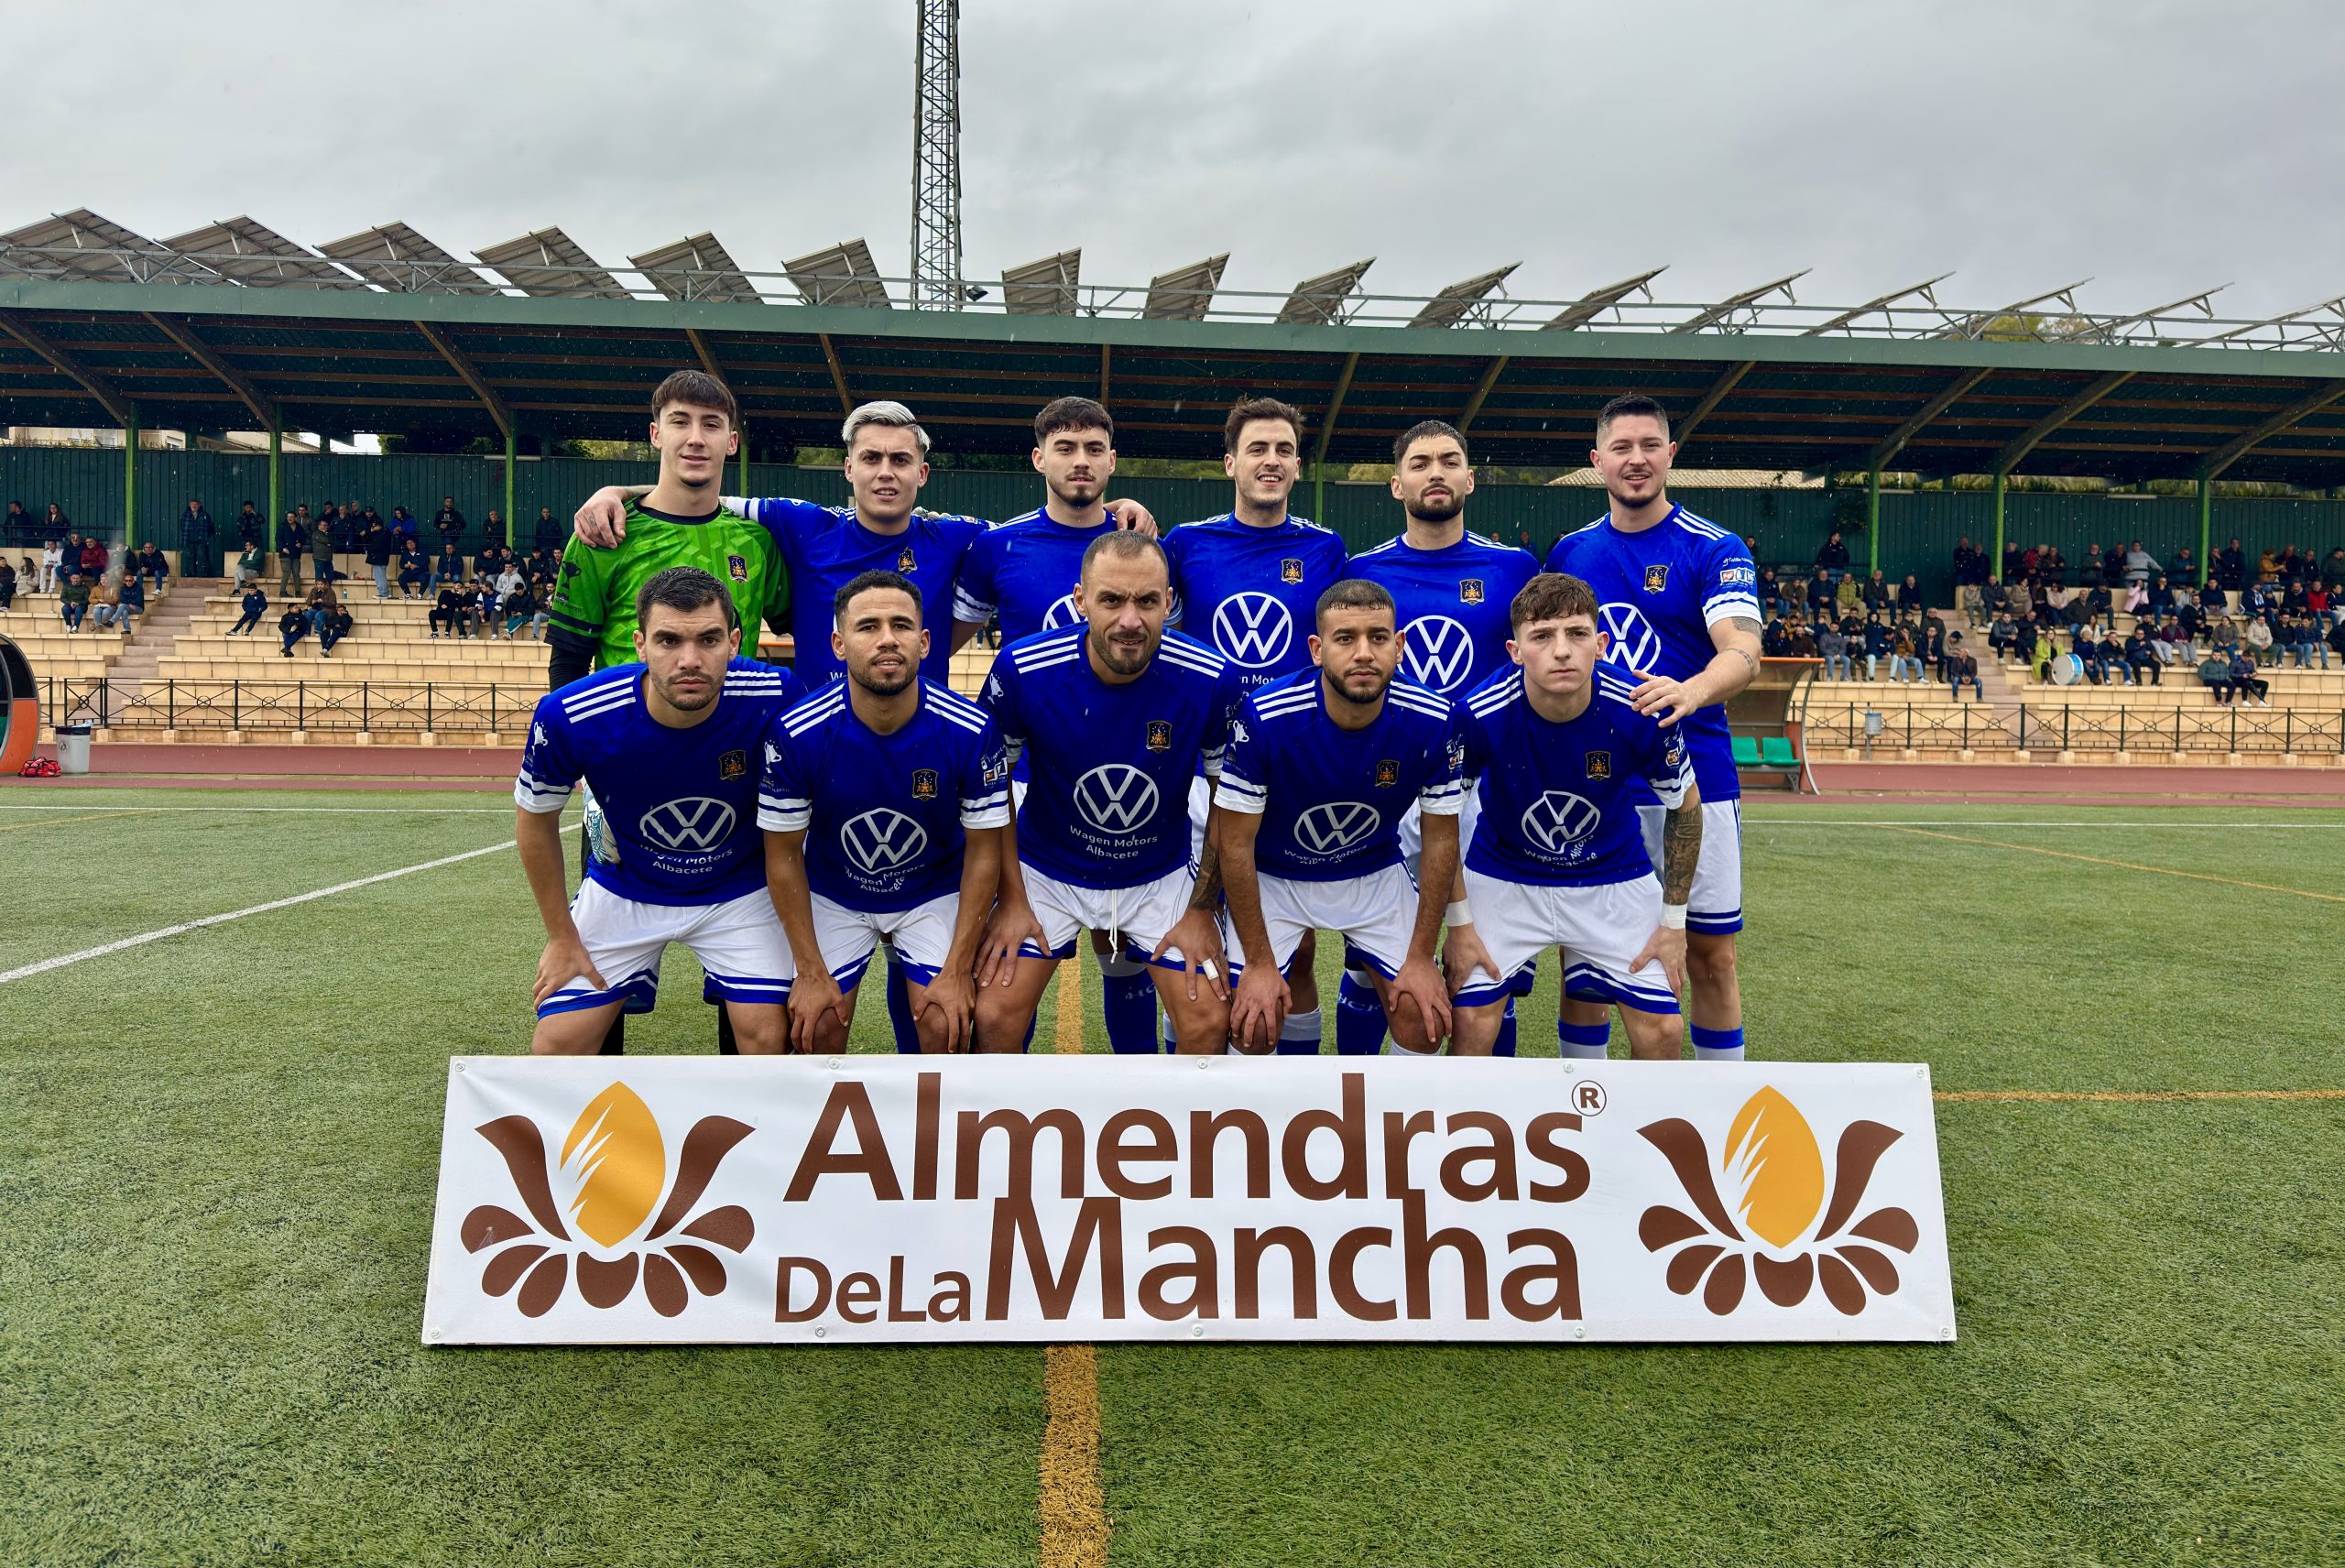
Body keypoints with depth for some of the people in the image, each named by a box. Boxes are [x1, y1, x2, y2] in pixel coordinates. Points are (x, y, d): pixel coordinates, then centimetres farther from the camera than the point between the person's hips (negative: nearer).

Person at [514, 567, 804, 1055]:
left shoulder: (777, 699, -28)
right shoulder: (568, 717, -27)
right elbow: (535, 819, -5)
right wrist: (562, 937, 2)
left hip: (740, 890, 0)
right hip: (623, 889, 1)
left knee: (770, 1039, -13)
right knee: (556, 1046, -1)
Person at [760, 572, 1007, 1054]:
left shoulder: (971, 732, -23)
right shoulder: (797, 734, -23)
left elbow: (983, 852, -12)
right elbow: (783, 854, -11)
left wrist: (958, 970, -13)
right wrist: (812, 973, -11)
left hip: (935, 893, 0)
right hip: (832, 894, 1)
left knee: (947, 1027, -14)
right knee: (817, 1028, -10)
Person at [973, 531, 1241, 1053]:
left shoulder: (1212, 681, -21)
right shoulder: (1023, 669, -22)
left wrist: (1202, 908, -3)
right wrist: (1011, 898, -5)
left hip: (1164, 875, 1)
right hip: (1046, 869, 0)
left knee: (1210, 1022, -6)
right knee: (995, 1018, -8)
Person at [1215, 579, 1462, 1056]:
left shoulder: (1434, 723, -21)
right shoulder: (1265, 718, -28)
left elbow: (1439, 840, -7)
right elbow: (1236, 844, -17)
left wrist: (1421, 957, -5)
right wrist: (1258, 962, -13)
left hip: (1375, 874, 2)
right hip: (1273, 877, -2)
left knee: (1425, 1018, -5)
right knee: (1252, 1025, -12)